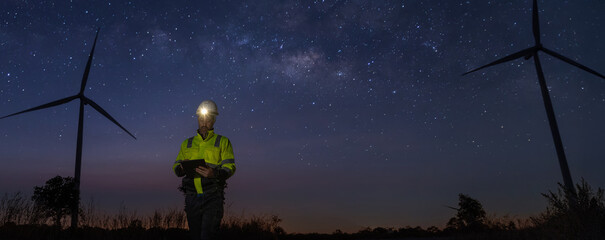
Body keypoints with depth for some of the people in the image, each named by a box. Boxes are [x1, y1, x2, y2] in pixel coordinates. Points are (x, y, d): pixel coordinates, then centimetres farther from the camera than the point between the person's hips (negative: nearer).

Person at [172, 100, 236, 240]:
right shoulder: (187, 143, 20)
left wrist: (215, 174, -22)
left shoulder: (222, 142, 10)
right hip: (192, 196, 4)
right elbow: (176, 168, 15)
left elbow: (230, 166, -1)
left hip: (212, 196, -4)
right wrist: (182, 168, -10)